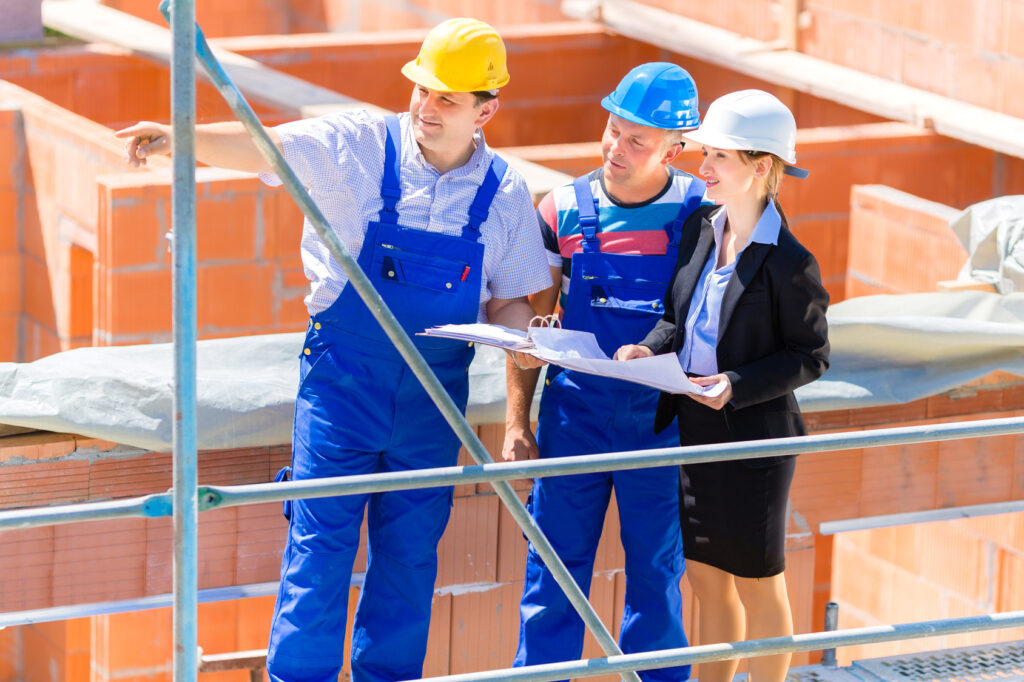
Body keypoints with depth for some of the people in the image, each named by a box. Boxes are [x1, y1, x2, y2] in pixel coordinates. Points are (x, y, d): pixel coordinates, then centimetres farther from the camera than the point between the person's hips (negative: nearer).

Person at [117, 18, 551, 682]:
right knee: (320, 542, -5)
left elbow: (508, 301, 8)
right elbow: (262, 148, -19)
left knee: (410, 553, 10)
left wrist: (521, 334, -15)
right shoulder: (358, 147, -7)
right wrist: (179, 138, -37)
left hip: (435, 394, 3)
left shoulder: (506, 193, 1)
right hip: (343, 378, -3)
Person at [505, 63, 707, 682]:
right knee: (555, 569, 4)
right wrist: (517, 422, 1)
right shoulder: (564, 211, -2)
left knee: (658, 573, 7)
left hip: (662, 420, -1)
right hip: (574, 414, 1)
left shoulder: (703, 214, -5)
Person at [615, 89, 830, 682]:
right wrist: (652, 348, -8)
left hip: (752, 436, -6)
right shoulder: (701, 228, 2)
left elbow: (811, 356, -12)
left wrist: (737, 384, -23)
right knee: (707, 581, 17)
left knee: (757, 584, 8)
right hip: (692, 431, 6)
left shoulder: (790, 263, -17)